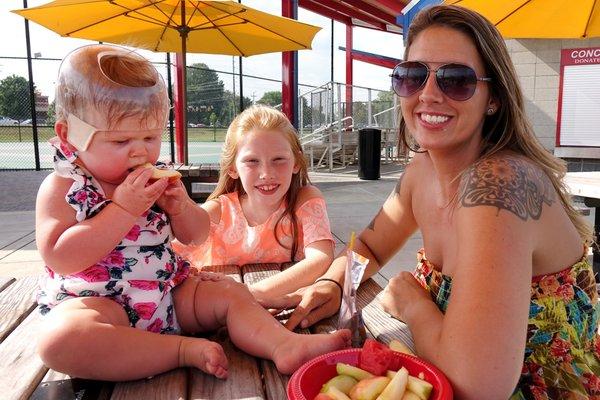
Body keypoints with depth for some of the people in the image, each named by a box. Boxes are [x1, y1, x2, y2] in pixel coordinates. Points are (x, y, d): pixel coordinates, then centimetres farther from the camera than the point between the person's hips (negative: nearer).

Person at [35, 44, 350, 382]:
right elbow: (60, 259, -24)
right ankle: (187, 349, -31)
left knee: (230, 293, -7)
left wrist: (179, 206, -12)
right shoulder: (63, 187, -9)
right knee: (60, 338, -35)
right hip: (97, 303, -5)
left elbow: (197, 234, 11)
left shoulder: (154, 179, 5)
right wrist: (124, 209, -27)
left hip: (169, 292, 5)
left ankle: (285, 344, -26)